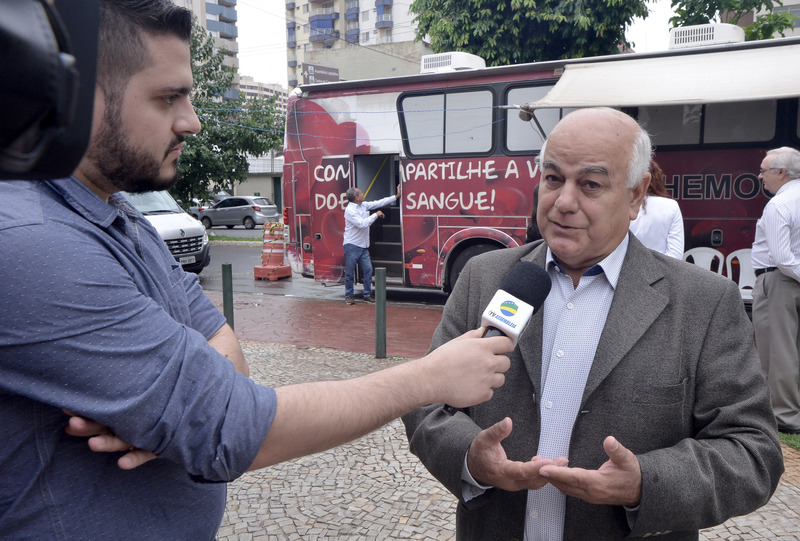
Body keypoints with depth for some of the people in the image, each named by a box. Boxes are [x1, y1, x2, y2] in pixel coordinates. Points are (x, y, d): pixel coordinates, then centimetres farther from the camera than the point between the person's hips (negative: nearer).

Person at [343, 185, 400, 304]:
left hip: (363, 246, 8)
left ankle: (367, 295, 15)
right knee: (350, 272, 1)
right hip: (352, 245, -8)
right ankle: (349, 295, 15)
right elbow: (362, 223, -23)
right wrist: (376, 215, -15)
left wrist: (396, 196, 11)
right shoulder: (350, 210, -16)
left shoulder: (364, 205, 9)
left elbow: (379, 203, 13)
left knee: (368, 270, 5)